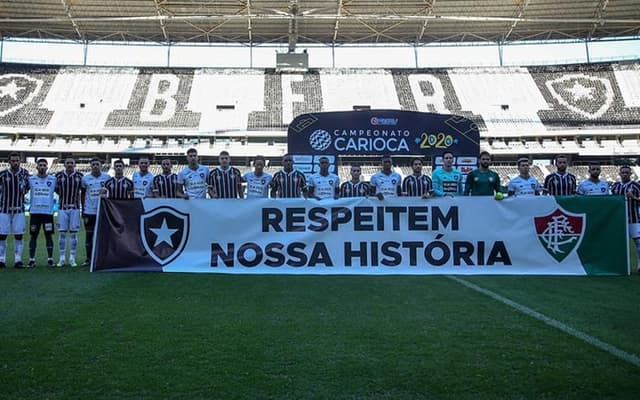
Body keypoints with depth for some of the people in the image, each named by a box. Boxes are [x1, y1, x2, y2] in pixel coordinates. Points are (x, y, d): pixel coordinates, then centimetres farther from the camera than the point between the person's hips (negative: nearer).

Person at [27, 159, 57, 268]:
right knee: (33, 235, 3)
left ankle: (50, 259, 8)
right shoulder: (31, 179, 6)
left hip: (48, 212, -1)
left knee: (49, 235, 2)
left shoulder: (53, 179, 5)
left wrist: (54, 201, 5)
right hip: (34, 212, 1)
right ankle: (31, 260, 9)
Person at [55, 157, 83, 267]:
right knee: (62, 233, 1)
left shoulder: (80, 176, 1)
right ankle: (62, 258, 9)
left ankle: (72, 258, 8)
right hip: (62, 208, 0)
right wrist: (63, 196, 5)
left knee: (73, 233, 2)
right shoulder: (59, 176, 1)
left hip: (75, 208, 0)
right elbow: (56, 189, 13)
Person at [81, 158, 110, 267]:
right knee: (89, 235, 5)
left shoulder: (106, 177, 0)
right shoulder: (85, 178, 2)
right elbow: (82, 194, 10)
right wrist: (83, 209, 7)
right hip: (89, 211, 1)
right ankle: (88, 258, 12)